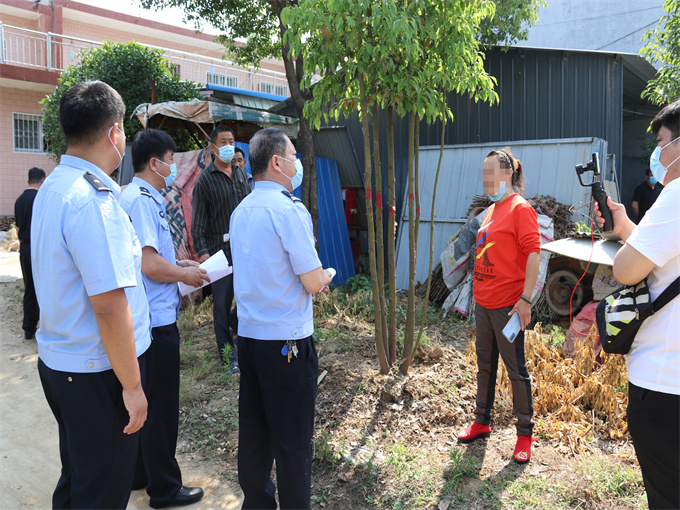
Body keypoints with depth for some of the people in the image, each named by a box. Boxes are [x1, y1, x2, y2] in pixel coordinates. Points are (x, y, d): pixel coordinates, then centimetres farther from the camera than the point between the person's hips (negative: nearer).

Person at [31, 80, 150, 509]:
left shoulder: (52, 188, 8)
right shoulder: (94, 200, -23)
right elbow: (109, 307, -26)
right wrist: (132, 385, -18)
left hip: (57, 359, 9)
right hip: (96, 372, -9)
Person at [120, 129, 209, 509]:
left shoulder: (134, 196, 13)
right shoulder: (142, 201, -20)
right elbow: (150, 265, -27)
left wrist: (178, 264, 14)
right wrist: (186, 274, -11)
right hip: (156, 320, -11)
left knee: (145, 402, 21)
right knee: (161, 407, 3)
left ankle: (139, 473, 37)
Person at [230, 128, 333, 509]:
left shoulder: (241, 211, 9)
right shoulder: (289, 209, -15)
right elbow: (314, 283, -15)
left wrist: (313, 277, 14)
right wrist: (324, 277, 7)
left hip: (248, 335, 8)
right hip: (287, 341, -8)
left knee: (253, 432, 17)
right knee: (293, 442, 5)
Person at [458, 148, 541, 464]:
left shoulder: (520, 208, -11)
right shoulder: (492, 210, 14)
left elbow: (534, 254, -17)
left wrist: (526, 299, -21)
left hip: (507, 306, -8)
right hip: (483, 303, 8)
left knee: (515, 369, 3)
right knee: (485, 364, 17)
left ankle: (525, 433, 17)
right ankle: (481, 422, 31)